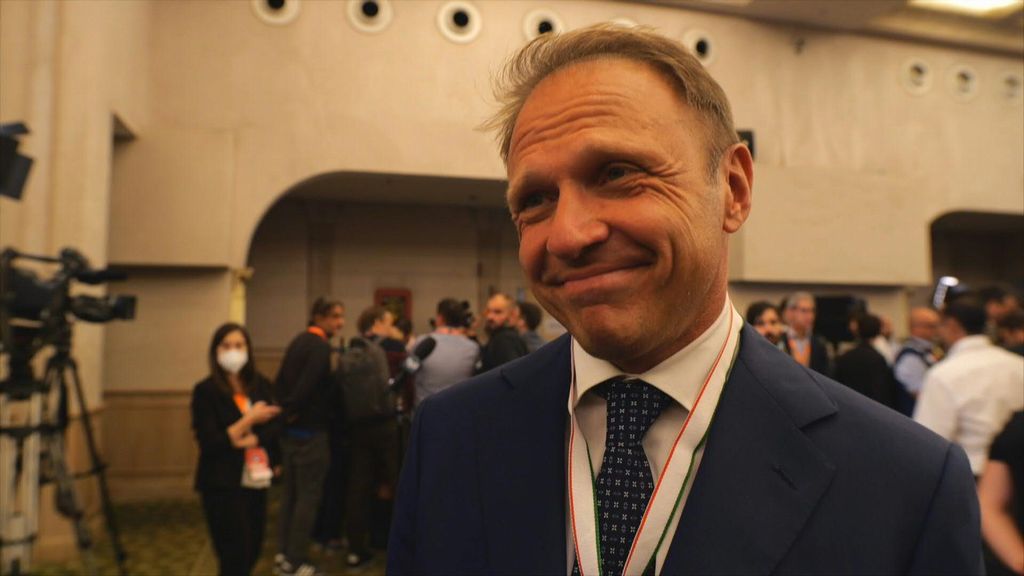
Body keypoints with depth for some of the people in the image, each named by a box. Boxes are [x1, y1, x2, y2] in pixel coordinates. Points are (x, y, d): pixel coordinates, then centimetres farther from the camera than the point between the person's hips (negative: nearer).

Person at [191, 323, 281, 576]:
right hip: (222, 485, -5)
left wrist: (249, 440, -19)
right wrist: (249, 420, -18)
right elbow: (209, 443, -15)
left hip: (256, 482, 5)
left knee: (252, 552, 15)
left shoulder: (260, 385, 4)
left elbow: (275, 428, -2)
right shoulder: (205, 391, -9)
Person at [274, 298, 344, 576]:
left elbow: (280, 381, 12)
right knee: (308, 496, 0)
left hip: (291, 429, 9)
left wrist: (285, 410, 8)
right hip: (310, 431, -9)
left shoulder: (299, 341, 11)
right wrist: (291, 411, -14)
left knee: (291, 492, 17)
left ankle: (283, 553, 26)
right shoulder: (321, 347, -17)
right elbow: (307, 385, -27)